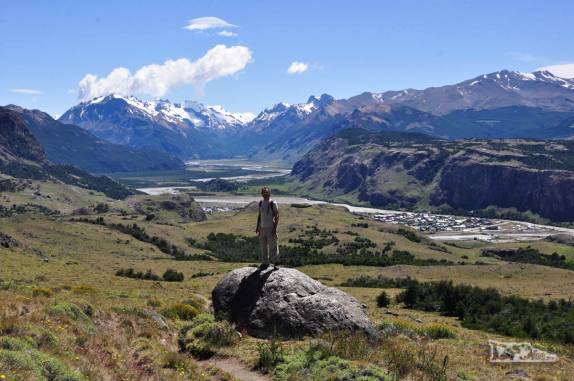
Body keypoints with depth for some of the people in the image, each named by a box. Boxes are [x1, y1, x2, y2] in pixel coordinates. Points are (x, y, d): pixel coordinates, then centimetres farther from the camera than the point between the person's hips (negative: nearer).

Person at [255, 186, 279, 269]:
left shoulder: (273, 204, -9)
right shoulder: (261, 203, 9)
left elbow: (277, 216, -9)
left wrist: (275, 228, -15)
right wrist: (258, 226, 13)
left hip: (271, 228, -6)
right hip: (262, 228, 6)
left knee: (273, 246, -4)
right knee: (263, 246, 10)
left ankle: (275, 263, 5)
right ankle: (265, 262, 20)